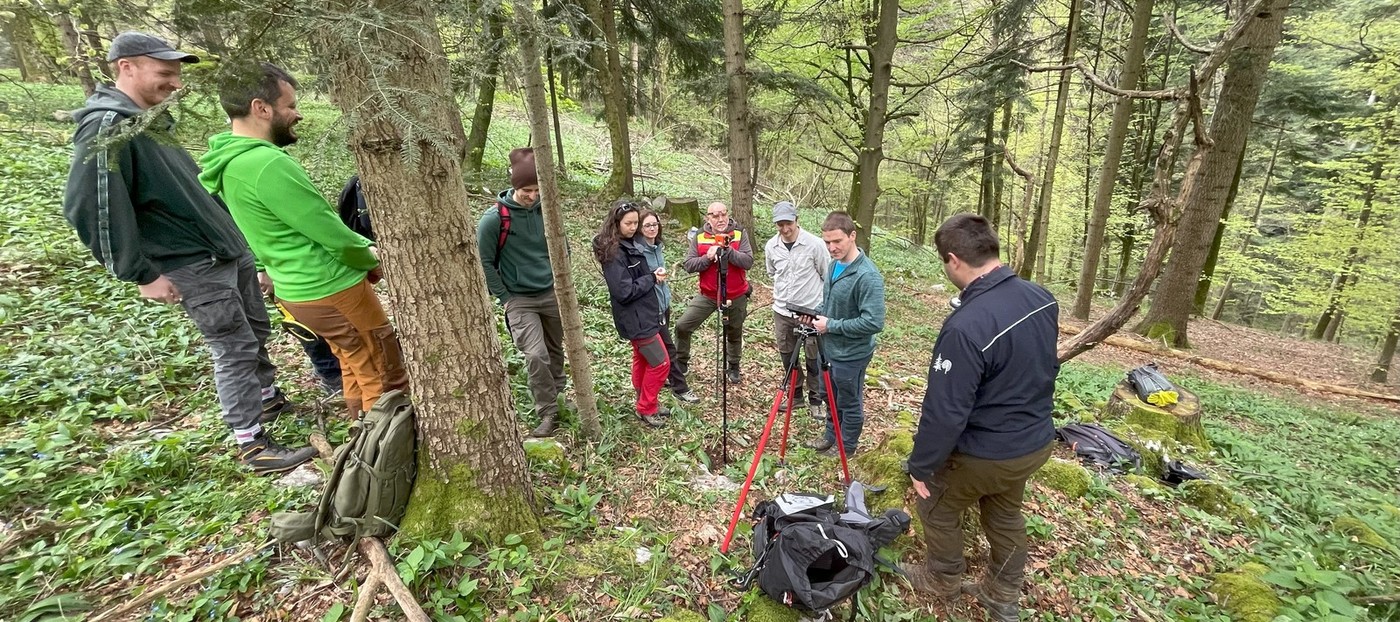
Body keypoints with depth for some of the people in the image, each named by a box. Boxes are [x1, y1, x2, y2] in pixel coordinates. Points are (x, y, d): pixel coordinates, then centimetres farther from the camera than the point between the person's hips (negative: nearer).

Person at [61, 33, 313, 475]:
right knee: (235, 349, -5)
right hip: (195, 267, -9)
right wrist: (142, 274, -17)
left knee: (256, 331, 19)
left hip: (230, 250, 9)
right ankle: (253, 446, 5)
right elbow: (90, 209, -19)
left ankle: (268, 398, 38)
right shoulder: (107, 128, -16)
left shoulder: (152, 121, 12)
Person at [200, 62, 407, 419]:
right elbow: (332, 235, -22)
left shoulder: (228, 161, 6)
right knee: (386, 378, 3)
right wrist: (372, 258, -4)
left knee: (356, 366, 22)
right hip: (331, 291, -9)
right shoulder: (269, 165, -25)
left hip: (296, 289, 10)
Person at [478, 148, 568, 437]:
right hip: (519, 300, -4)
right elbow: (485, 262, -7)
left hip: (552, 294, 4)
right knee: (536, 356, -14)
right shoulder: (494, 218, -14)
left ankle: (557, 396, 39)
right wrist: (504, 297, -7)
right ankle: (548, 414, 2)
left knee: (555, 351, 16)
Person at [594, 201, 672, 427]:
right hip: (635, 319, -9)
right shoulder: (614, 253, -21)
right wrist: (652, 278, -16)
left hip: (642, 315, 9)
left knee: (642, 360, 19)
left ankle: (647, 404, 33)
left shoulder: (631, 244, 8)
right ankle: (646, 409, 15)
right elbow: (625, 291, -24)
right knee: (660, 363, -1)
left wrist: (655, 273, -1)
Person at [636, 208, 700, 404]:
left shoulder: (657, 246, 7)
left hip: (663, 302, 8)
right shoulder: (638, 249, -19)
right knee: (668, 348, -1)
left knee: (660, 345, 19)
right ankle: (680, 388, 9)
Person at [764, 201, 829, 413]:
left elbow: (828, 277, -4)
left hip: (811, 312, -3)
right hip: (782, 312, 4)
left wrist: (826, 307, 1)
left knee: (814, 359, 7)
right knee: (787, 356, 15)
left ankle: (816, 399, 25)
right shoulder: (771, 247, -2)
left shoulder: (814, 244, -14)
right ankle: (794, 394, 34)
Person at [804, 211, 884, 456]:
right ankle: (830, 436, 45)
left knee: (849, 404, 13)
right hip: (829, 348, 8)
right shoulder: (834, 264, 2)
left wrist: (831, 325, -23)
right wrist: (816, 313, -3)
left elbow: (874, 322, -28)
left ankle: (846, 449, 33)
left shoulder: (868, 276, -25)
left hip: (851, 355, -8)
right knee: (831, 398, 25)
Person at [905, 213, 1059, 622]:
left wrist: (921, 466, -14)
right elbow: (1047, 368, 9)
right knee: (1005, 516, 27)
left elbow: (945, 412, -28)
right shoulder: (1042, 298, -8)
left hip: (984, 454, -7)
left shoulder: (966, 326, -35)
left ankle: (943, 579, 42)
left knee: (937, 509, 19)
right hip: (1035, 442, 7)